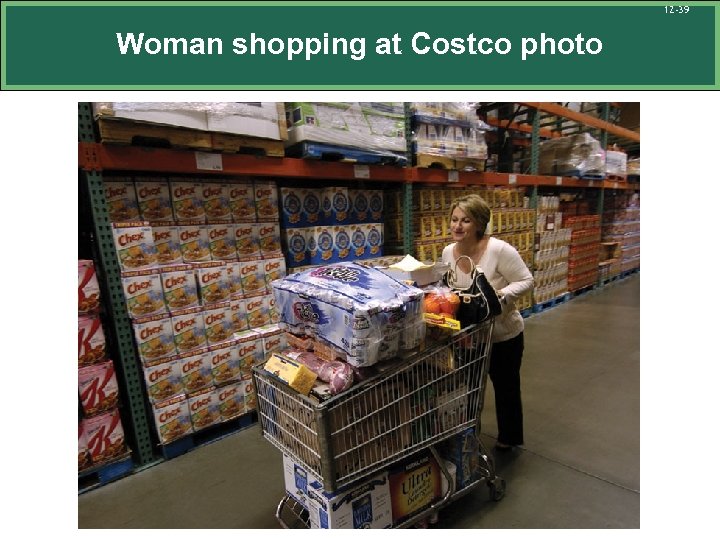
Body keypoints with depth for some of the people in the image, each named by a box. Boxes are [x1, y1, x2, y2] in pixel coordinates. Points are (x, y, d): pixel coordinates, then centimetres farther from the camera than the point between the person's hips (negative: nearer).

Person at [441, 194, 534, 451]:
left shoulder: (499, 250, -26)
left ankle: (509, 437, 45)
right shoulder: (448, 252, -9)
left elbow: (526, 281, -18)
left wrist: (500, 294, -33)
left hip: (504, 335, -4)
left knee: (506, 388, 18)